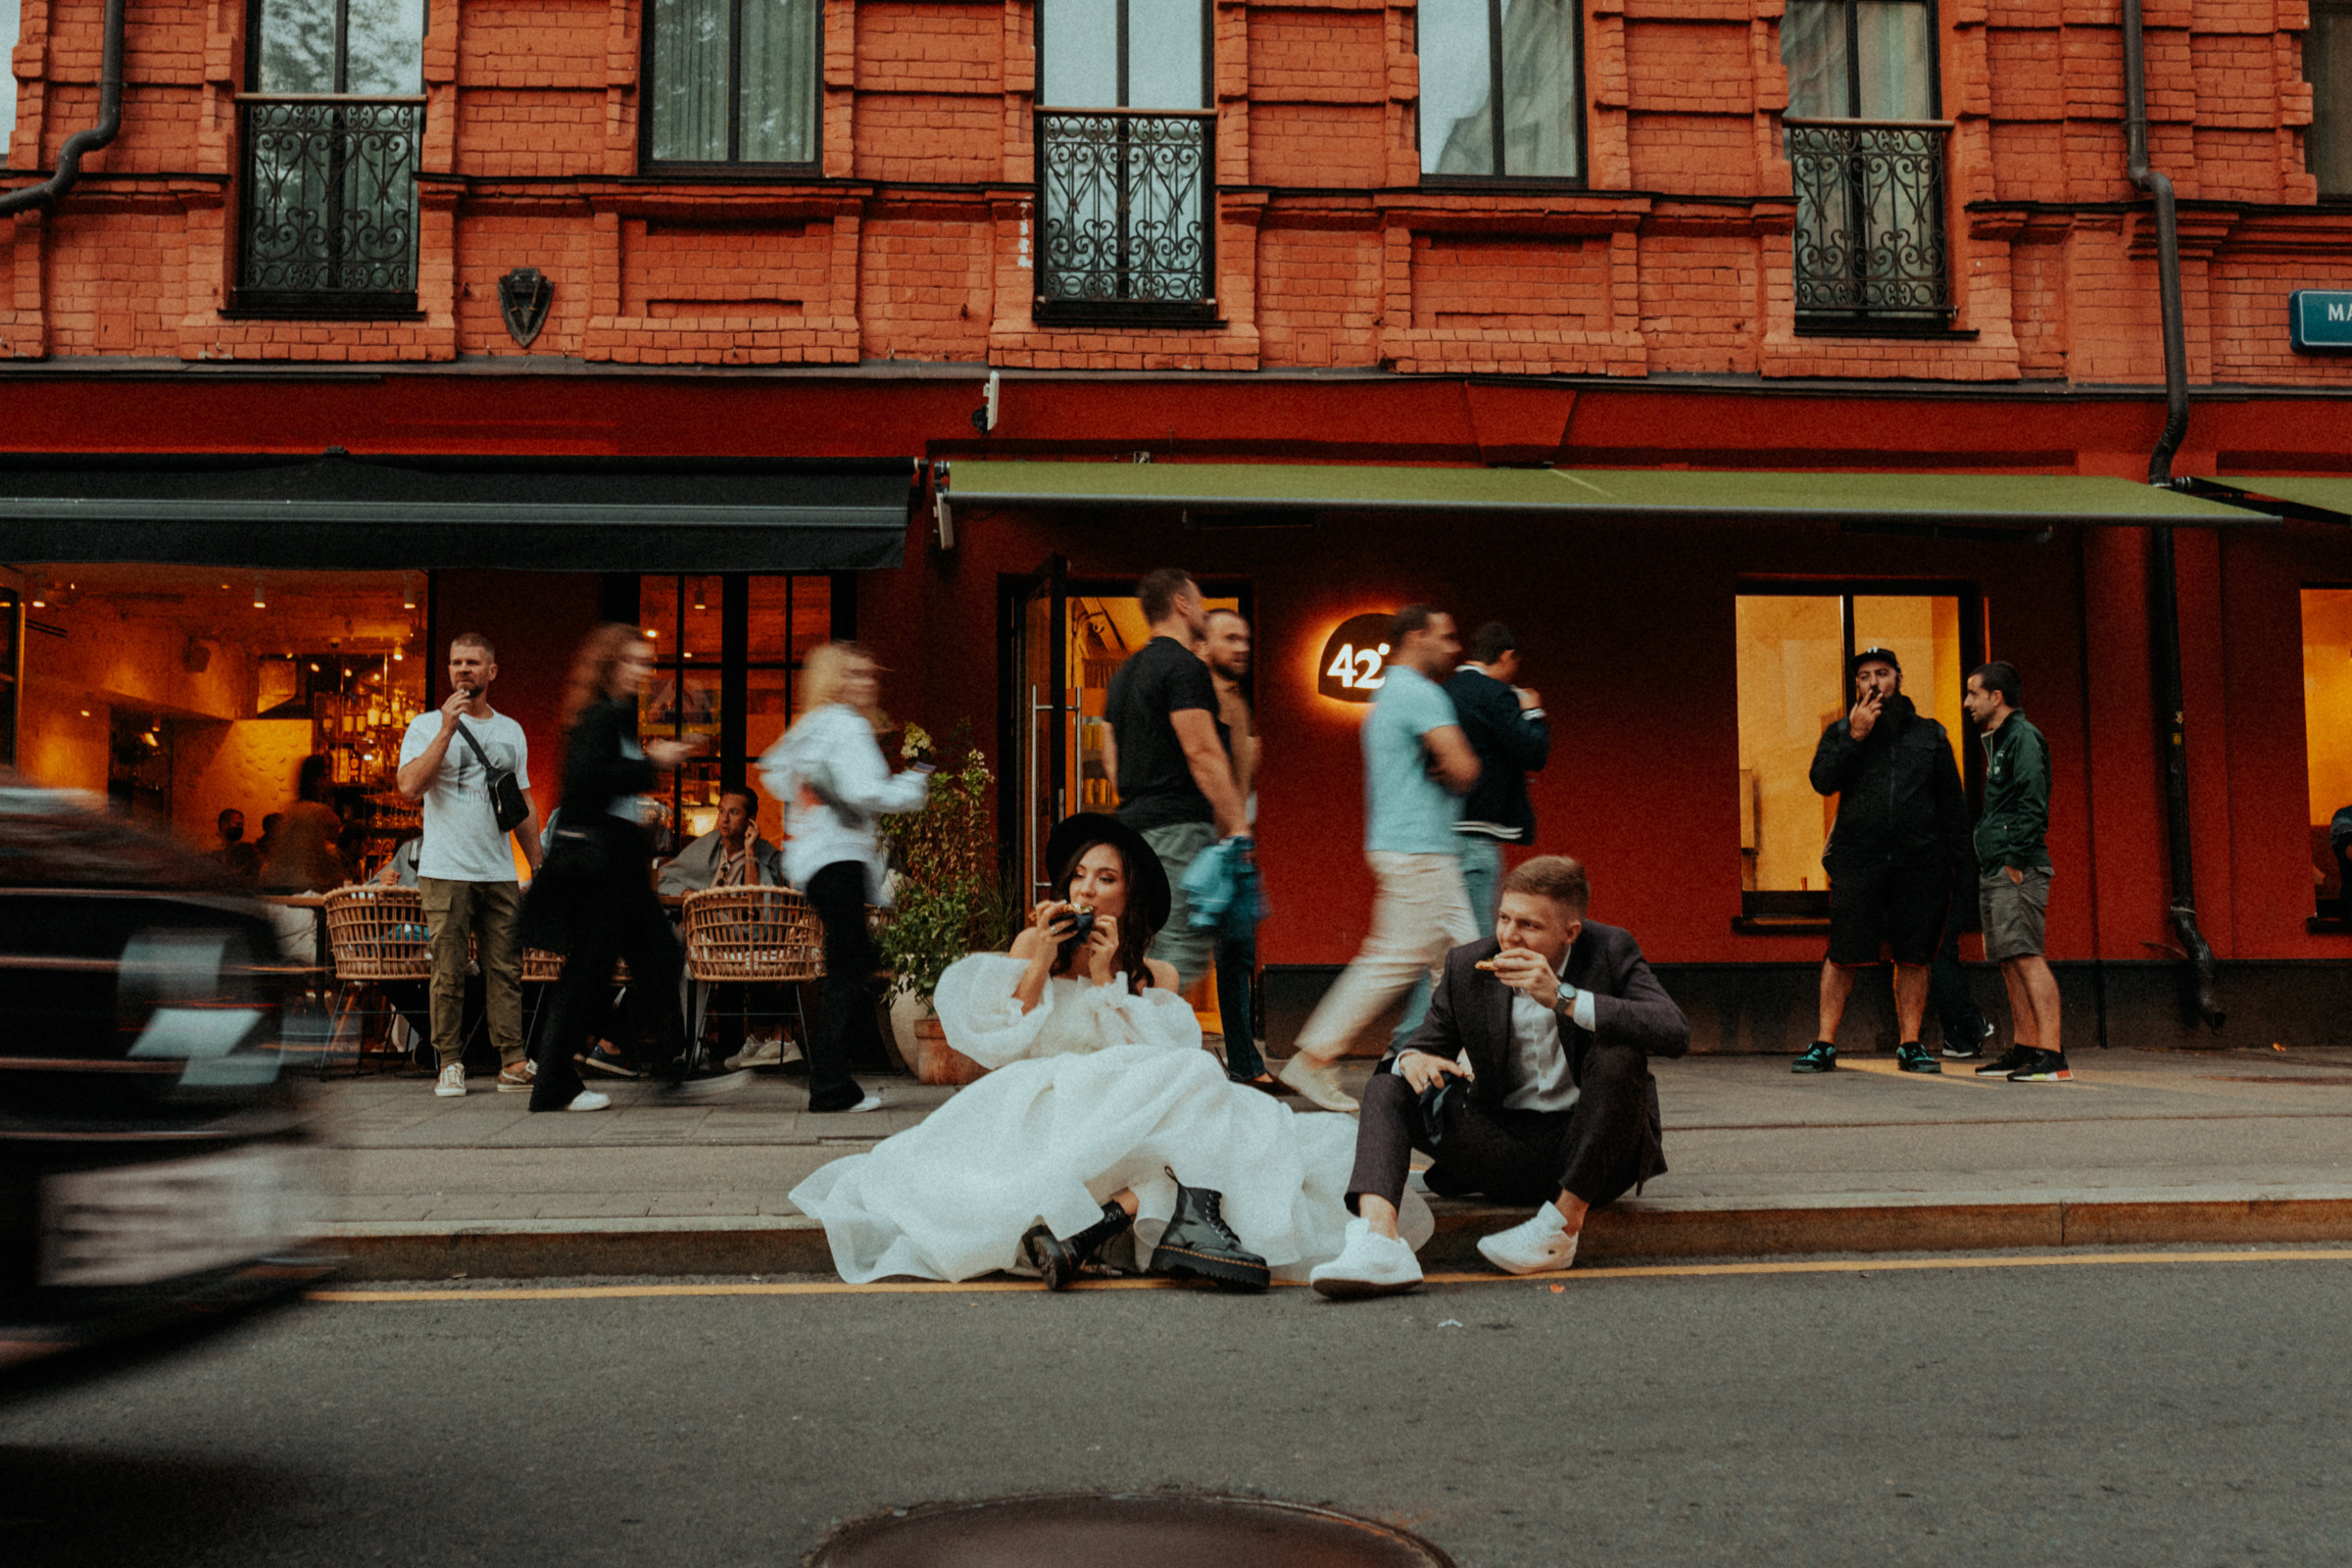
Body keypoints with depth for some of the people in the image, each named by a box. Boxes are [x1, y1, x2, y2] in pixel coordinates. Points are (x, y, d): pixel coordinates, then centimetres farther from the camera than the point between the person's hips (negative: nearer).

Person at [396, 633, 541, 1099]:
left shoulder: (511, 732, 14)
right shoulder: (427, 725, 1)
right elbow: (408, 787, -15)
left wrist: (538, 867, 14)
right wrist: (447, 730, -18)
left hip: (500, 873, 4)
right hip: (446, 872, -3)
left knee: (506, 968, 1)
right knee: (448, 973, -1)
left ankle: (513, 1064, 3)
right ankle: (450, 1064, 7)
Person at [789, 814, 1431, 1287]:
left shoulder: (1156, 977, 16)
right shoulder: (1034, 943, 15)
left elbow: (1149, 1063, -1)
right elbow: (1002, 1047, 4)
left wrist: (1106, 979, -4)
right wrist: (1041, 962, -3)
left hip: (1126, 1114, 1)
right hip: (1042, 1105, -1)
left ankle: (1091, 1227, -51)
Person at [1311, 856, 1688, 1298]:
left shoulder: (1611, 951, -8)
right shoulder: (1467, 967, -1)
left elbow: (1675, 1033, -24)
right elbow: (1426, 1043, 6)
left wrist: (1562, 998, -30)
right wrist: (1412, 1060, -22)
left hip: (1592, 1152, -3)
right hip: (1506, 1153, 3)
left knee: (1619, 1054, -31)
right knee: (1389, 1086, -14)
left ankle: (1564, 1222, -20)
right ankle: (1378, 1239, -40)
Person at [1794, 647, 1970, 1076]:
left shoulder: (1930, 733, 14)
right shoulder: (1840, 732, 11)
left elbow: (1952, 800, 15)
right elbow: (1823, 781, -5)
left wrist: (1957, 855, 6)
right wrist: (1855, 736, -11)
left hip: (1920, 863, 2)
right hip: (1857, 861, -1)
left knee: (1913, 957, 4)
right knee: (1843, 955, -5)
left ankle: (1910, 1044, 13)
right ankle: (1824, 1044, 2)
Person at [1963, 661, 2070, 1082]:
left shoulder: (2023, 737, -8)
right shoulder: (1997, 741, 22)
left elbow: (2033, 803, -17)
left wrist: (2015, 860, -20)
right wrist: (1989, 865, 17)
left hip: (2018, 870, -10)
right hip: (1994, 872, 10)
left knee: (2025, 955, -15)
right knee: (2010, 961, 10)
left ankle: (2051, 1056, -18)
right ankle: (2023, 1050, 14)